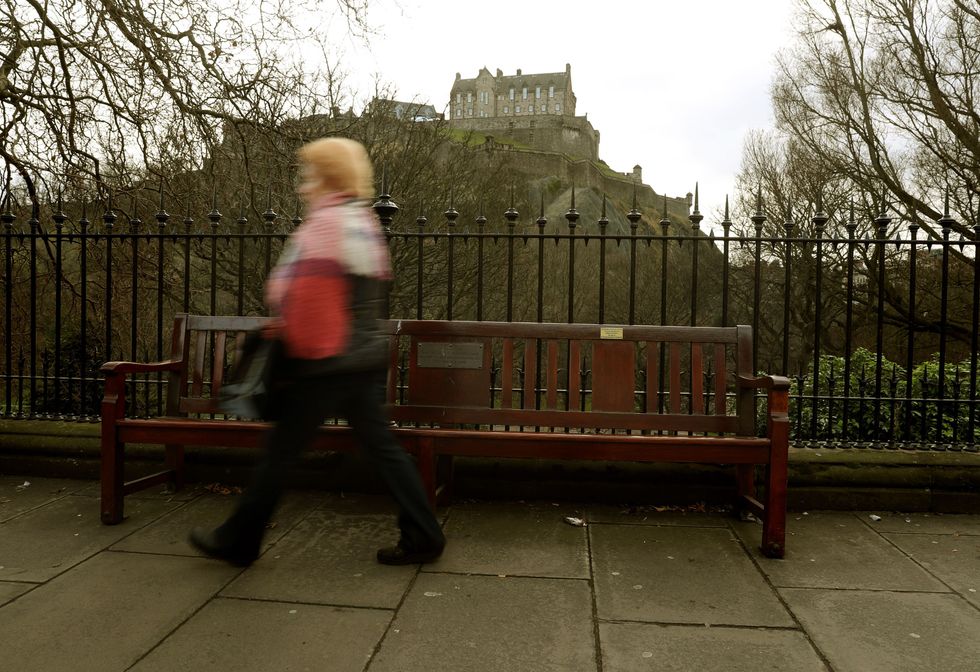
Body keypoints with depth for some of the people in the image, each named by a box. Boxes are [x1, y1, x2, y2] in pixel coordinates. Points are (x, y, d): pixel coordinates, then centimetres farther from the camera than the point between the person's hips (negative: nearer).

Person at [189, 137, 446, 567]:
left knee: (279, 452, 5)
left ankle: (237, 541, 21)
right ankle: (423, 535, 15)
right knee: (381, 446, 11)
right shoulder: (366, 222, 14)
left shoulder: (324, 223, -13)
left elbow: (307, 294, -22)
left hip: (326, 362, -8)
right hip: (367, 357, 9)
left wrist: (297, 340, -6)